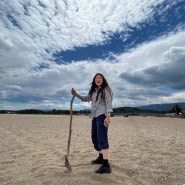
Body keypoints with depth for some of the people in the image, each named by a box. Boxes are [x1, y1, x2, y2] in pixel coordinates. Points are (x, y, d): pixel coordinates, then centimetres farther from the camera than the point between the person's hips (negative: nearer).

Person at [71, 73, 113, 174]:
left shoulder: (106, 89, -3)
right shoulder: (93, 91, 18)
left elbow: (109, 104, -11)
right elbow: (86, 98, 28)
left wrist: (108, 116, -22)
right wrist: (76, 94, 14)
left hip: (102, 115, -8)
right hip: (95, 116, 8)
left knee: (102, 138, -13)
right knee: (94, 138, 14)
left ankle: (106, 165, -8)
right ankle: (101, 157, 33)